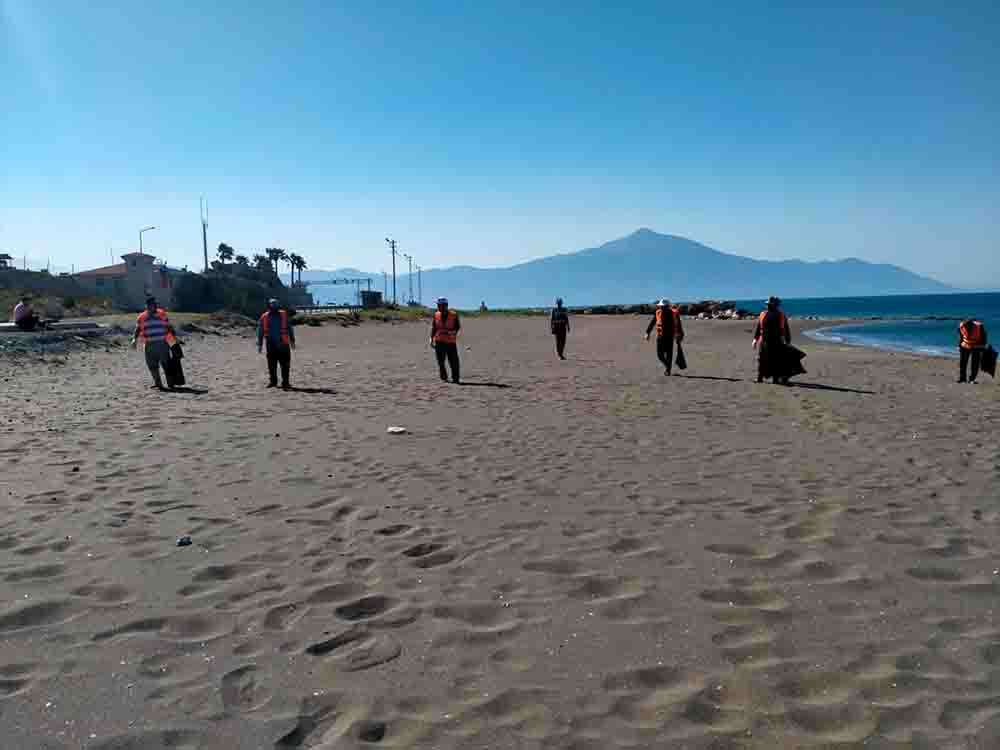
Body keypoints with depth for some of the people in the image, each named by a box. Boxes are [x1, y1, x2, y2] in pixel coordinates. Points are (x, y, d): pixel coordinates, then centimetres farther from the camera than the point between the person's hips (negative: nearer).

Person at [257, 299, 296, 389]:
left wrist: (292, 341, 10)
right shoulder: (264, 317, 4)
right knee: (271, 365, 7)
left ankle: (285, 382, 3)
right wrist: (260, 344, 6)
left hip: (283, 344, -1)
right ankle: (272, 381, 18)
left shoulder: (284, 315, 5)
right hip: (271, 345, 1)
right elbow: (260, 331, 9)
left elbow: (290, 328, 11)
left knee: (285, 365, -3)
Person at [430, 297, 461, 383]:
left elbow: (458, 327, 2)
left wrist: (450, 332, -16)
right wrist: (431, 338, 2)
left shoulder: (454, 315, -2)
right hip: (439, 341, 2)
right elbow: (433, 327, 10)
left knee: (453, 361, -1)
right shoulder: (436, 315, 5)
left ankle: (455, 378, 10)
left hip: (451, 342, -2)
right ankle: (444, 378, 10)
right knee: (440, 361, -2)